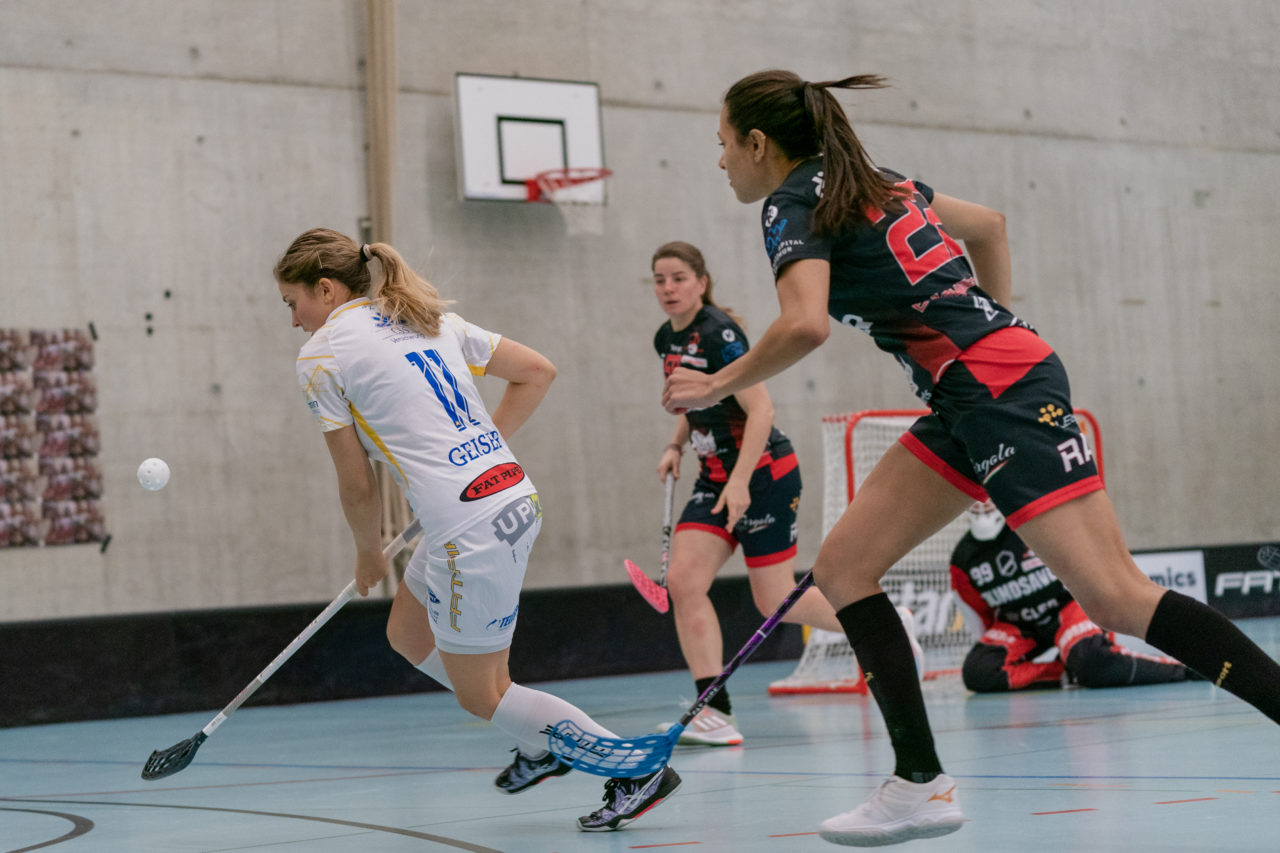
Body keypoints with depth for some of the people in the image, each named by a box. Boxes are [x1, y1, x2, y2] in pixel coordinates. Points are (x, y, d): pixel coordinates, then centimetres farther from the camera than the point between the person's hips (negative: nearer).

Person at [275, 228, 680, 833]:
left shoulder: (321, 356, -4)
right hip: (515, 495, 9)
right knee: (407, 633, 26)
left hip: (470, 528, -9)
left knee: (479, 695, 6)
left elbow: (356, 485, -2)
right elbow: (537, 372, 17)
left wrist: (368, 554, 16)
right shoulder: (431, 320, 16)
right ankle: (541, 746, 30)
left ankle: (639, 771, 6)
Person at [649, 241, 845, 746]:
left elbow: (761, 411, -22)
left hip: (764, 472, -8)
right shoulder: (666, 339, 8)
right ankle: (715, 713, -14)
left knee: (775, 601, -1)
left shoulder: (719, 334, -18)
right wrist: (675, 446, 8)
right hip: (715, 477, 8)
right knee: (682, 580, -11)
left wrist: (741, 481, -30)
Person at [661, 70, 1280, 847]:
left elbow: (805, 324, -23)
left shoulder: (793, 205, -6)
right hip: (968, 403, 10)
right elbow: (988, 224, 30)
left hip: (1003, 390, -10)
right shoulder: (871, 183, 21)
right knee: (843, 569, 6)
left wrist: (716, 387, -9)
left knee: (1116, 597, -14)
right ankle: (921, 785, 3)